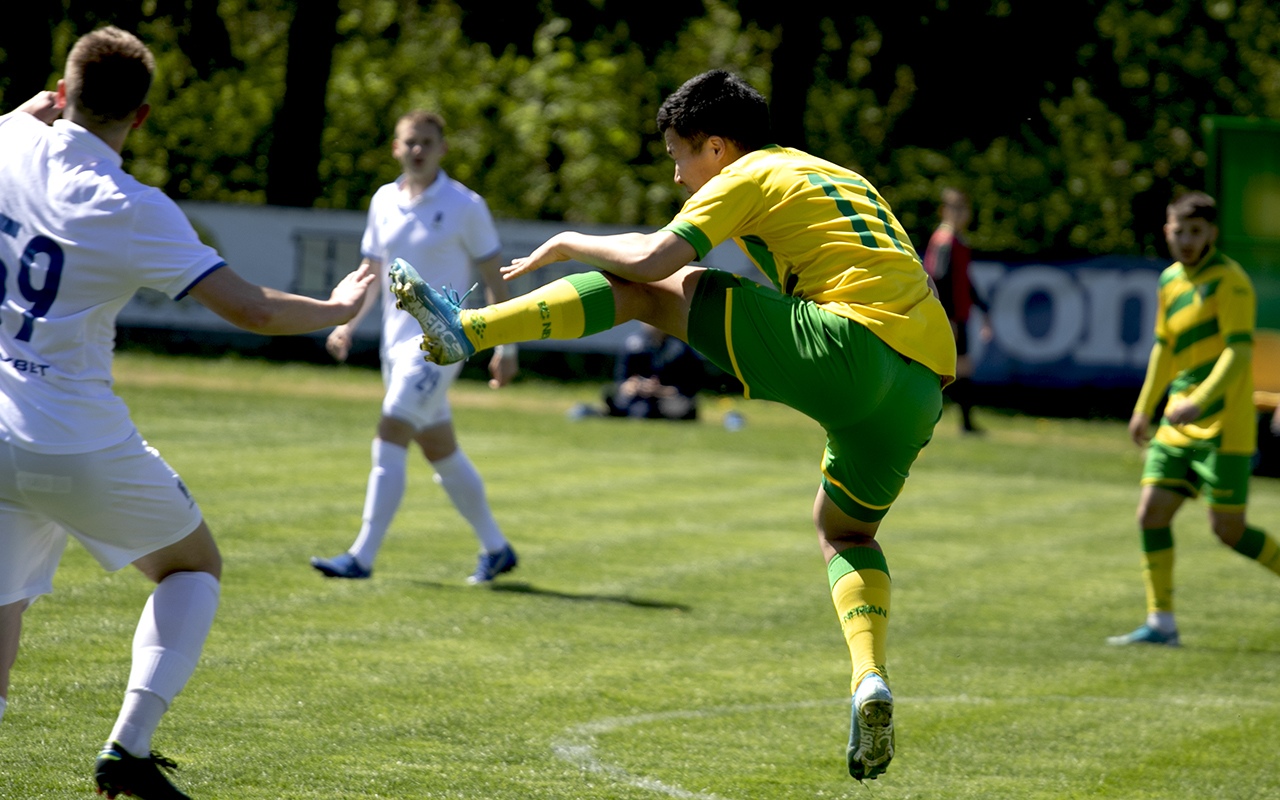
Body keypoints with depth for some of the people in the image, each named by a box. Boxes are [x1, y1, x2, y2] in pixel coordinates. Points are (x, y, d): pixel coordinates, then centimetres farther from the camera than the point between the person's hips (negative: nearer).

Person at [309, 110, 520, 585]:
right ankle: (496, 548, 27)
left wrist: (505, 347, -6)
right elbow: (371, 272, 17)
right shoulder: (384, 201, 9)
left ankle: (362, 556, -18)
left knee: (389, 441, -17)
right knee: (440, 452, 13)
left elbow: (494, 278, -3)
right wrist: (347, 323, 3)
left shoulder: (464, 206, -7)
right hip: (397, 338, 7)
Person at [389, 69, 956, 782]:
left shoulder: (746, 178, 9)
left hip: (848, 344, -7)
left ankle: (465, 330, -2)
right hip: (923, 382, 7)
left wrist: (567, 243, 11)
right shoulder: (845, 178, 33)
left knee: (644, 287, 4)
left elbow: (651, 258, -4)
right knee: (845, 531, 28)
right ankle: (871, 679, 4)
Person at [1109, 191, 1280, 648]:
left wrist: (1199, 401, -31)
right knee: (1152, 512, -2)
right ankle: (1160, 623, 2)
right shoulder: (1171, 280, 13)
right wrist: (1144, 408, 25)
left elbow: (1240, 350, -21)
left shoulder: (1229, 281, -11)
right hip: (1179, 426, 7)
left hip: (1223, 427, -7)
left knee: (1228, 530, -6)